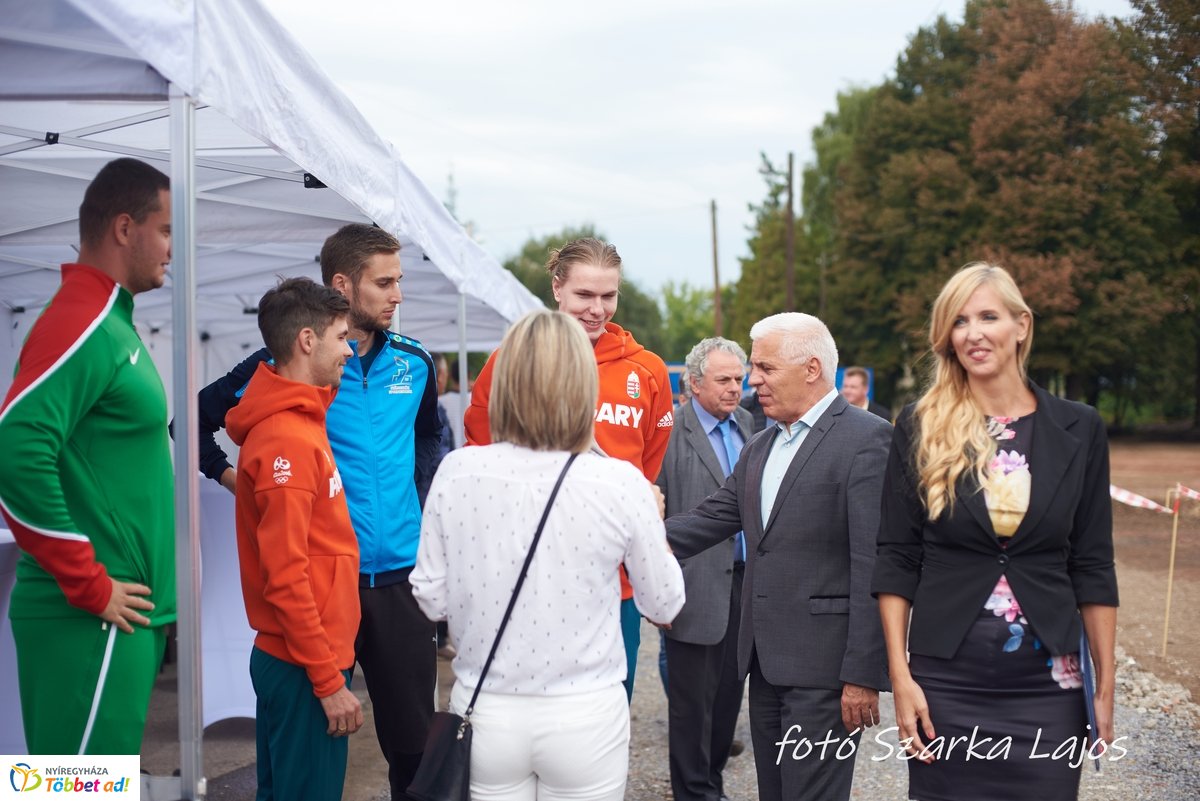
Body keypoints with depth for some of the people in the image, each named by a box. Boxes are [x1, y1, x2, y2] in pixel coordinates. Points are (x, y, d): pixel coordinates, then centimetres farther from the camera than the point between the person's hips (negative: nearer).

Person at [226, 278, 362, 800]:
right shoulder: (288, 441, -19)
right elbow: (285, 578, -22)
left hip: (285, 656, 10)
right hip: (304, 669, -9)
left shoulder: (297, 420, 10)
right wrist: (329, 680, -18)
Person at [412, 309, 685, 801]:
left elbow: (431, 599, -1)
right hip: (584, 717, -1)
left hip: (484, 711, 2)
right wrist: (654, 524, 15)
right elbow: (664, 604, -2)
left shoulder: (456, 473, -10)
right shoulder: (620, 483, -15)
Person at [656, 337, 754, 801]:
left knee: (730, 693, 13)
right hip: (698, 588, -6)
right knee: (693, 700, 2)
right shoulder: (673, 431, -9)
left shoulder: (750, 427, 11)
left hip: (746, 583, 6)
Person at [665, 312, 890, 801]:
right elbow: (713, 517, 10)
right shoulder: (760, 448, 16)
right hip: (766, 661, 8)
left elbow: (875, 567, -16)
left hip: (823, 666, -8)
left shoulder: (866, 440, -11)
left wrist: (863, 674, -18)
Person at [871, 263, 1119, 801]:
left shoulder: (1078, 430, 3)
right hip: (946, 681, -1)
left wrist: (1106, 684, 2)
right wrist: (900, 675, -7)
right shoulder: (921, 428, 0)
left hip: (1046, 683, 1)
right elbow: (897, 560, 0)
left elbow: (1093, 568, 4)